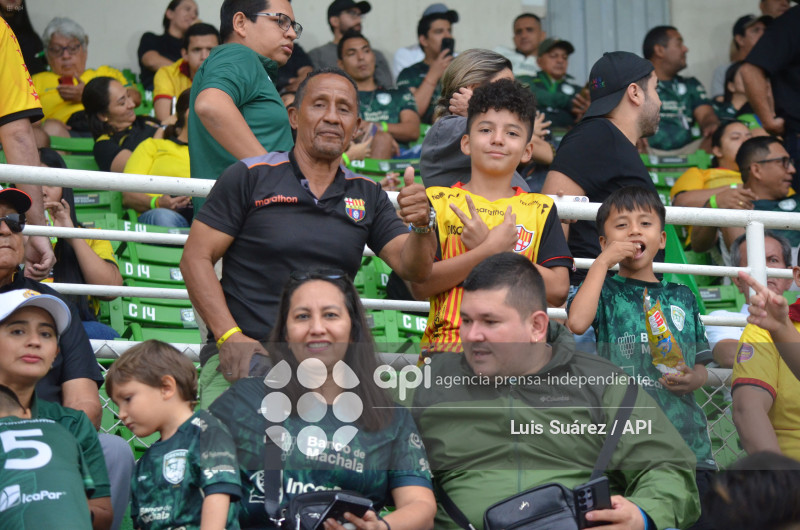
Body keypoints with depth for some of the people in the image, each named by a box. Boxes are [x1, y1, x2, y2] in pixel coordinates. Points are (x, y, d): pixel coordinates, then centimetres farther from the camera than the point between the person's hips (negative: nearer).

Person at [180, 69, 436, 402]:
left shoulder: (367, 196, 16)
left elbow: (413, 268, 7)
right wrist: (230, 337, -12)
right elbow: (196, 259, 0)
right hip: (243, 361, -3)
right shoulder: (249, 177, 4)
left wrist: (421, 226, -16)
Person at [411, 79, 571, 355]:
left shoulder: (540, 209, 16)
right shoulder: (438, 201, 12)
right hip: (448, 343, -2)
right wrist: (492, 247, -5)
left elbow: (557, 291, 4)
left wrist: (498, 254, -3)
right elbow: (419, 285, -1)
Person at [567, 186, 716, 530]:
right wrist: (604, 262, -7)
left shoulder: (681, 297, 18)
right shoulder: (605, 291, 8)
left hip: (687, 442, 3)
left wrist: (691, 379, -4)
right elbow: (577, 322, -16)